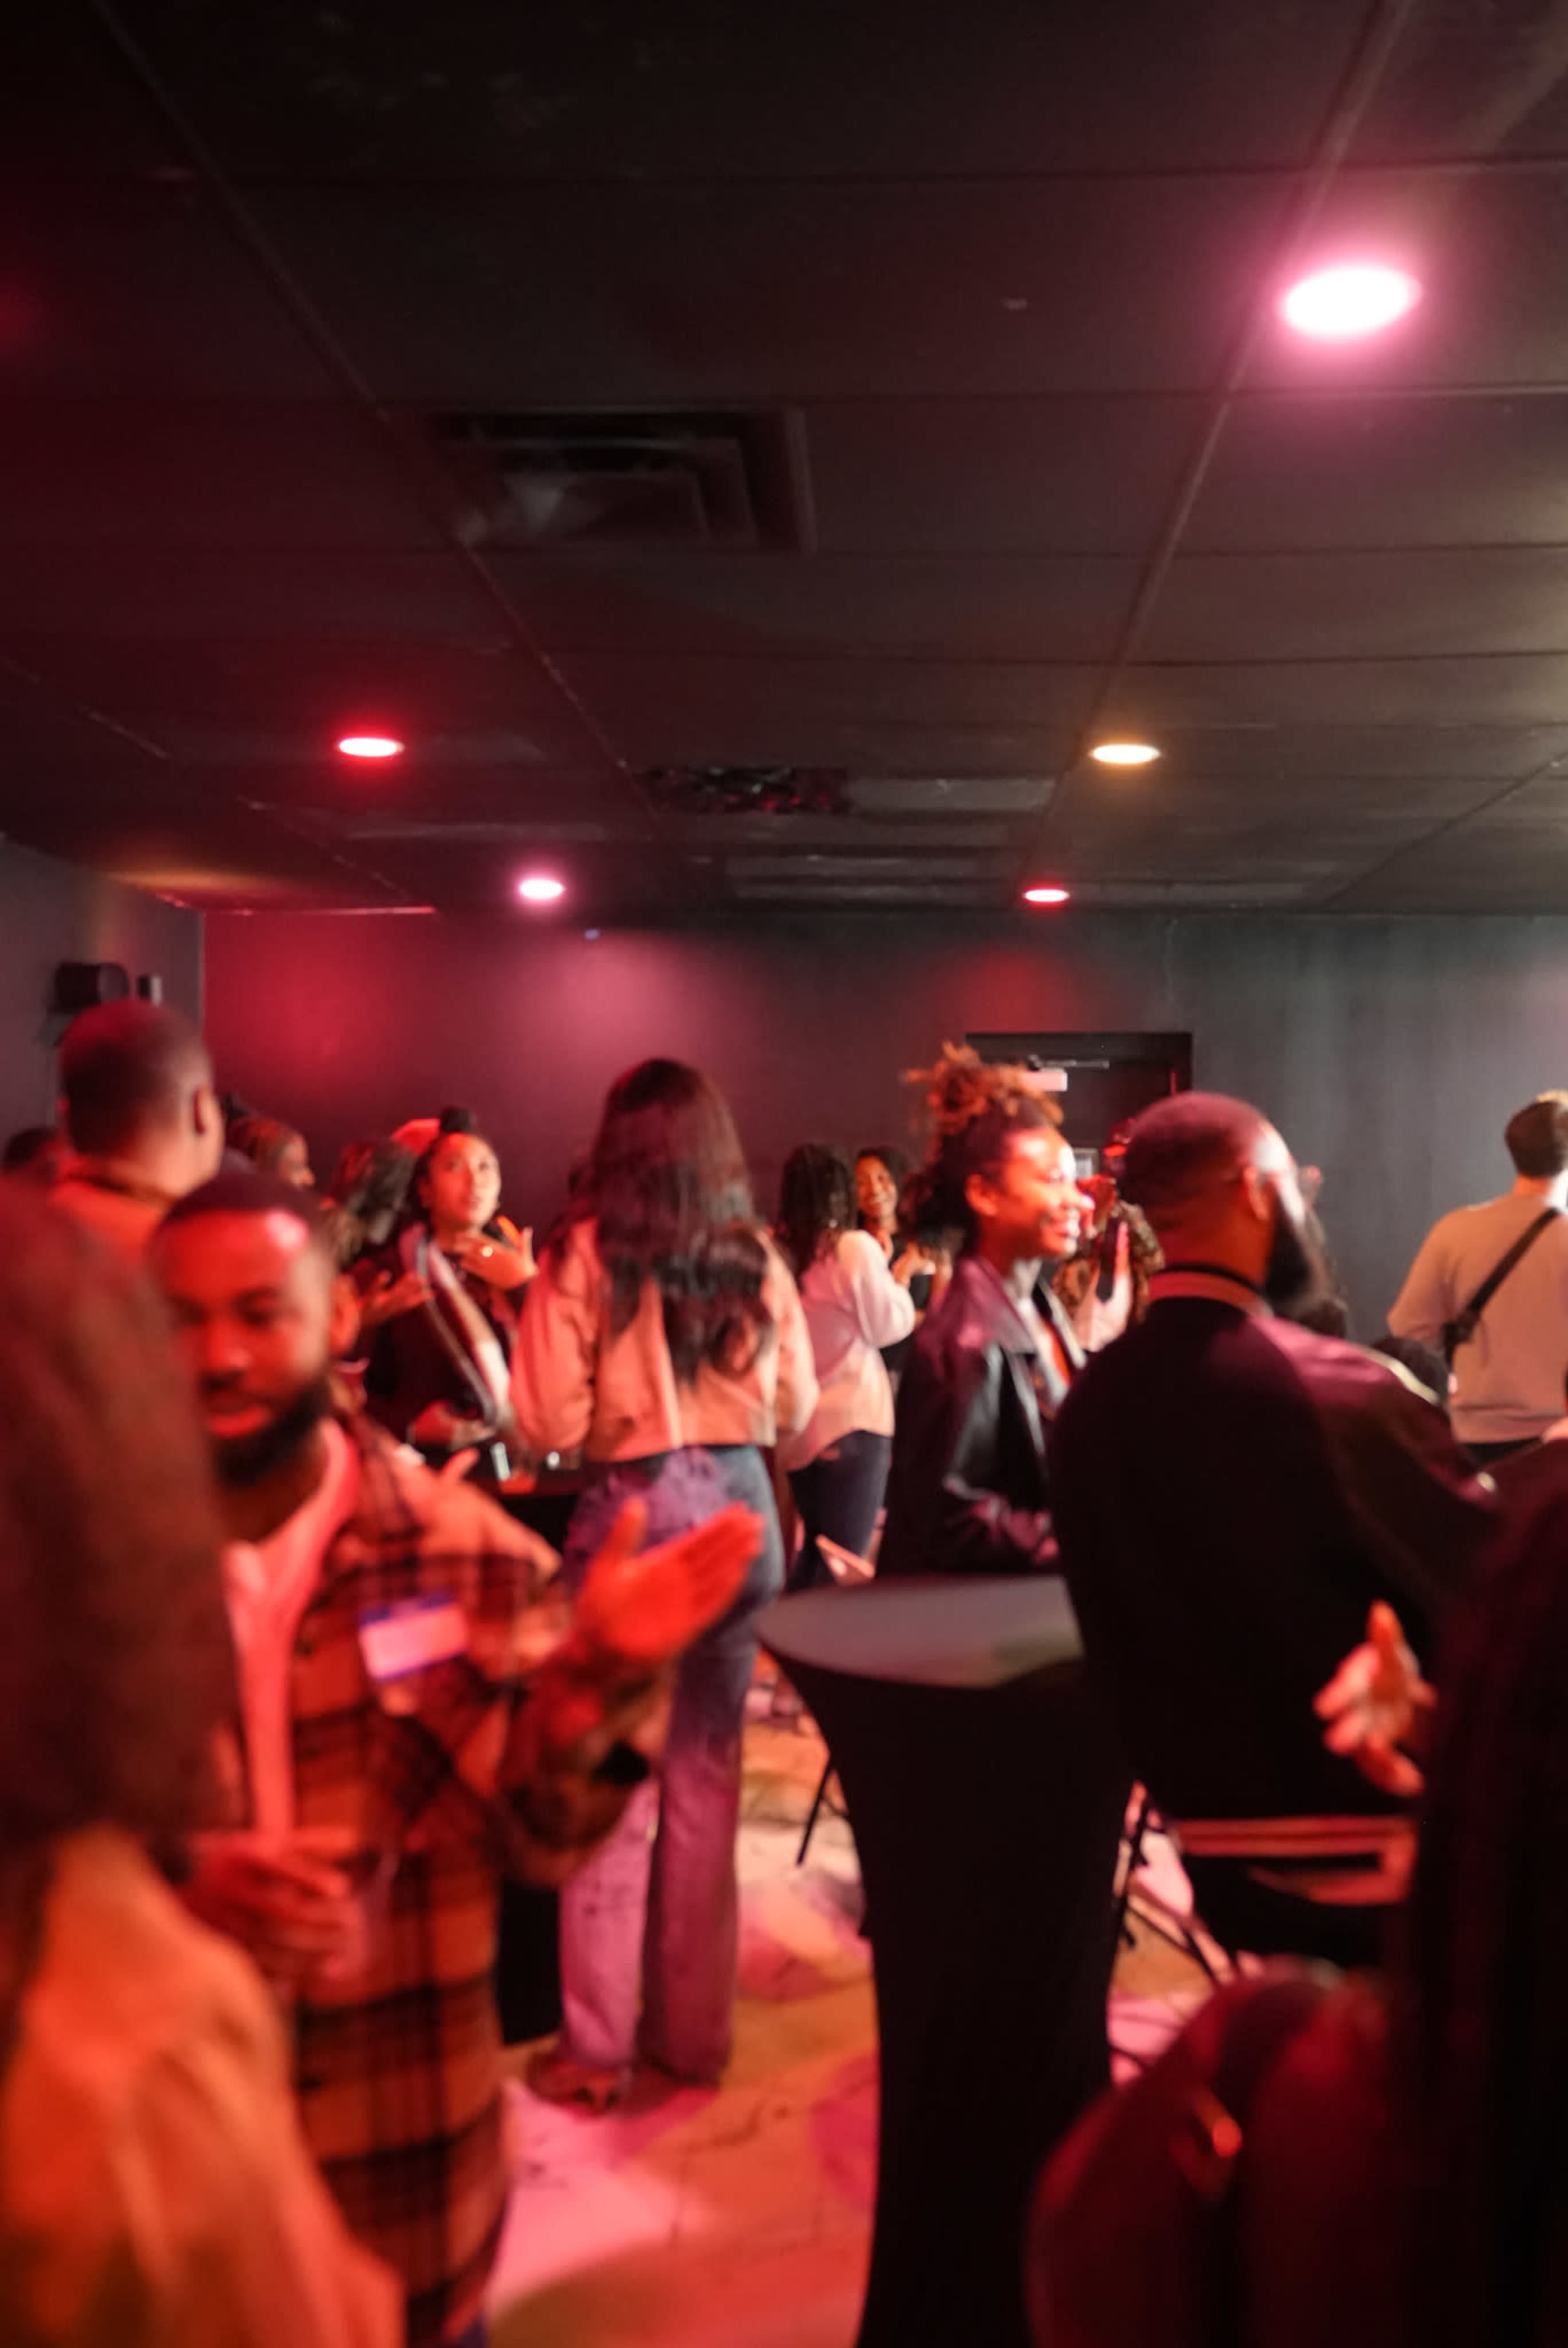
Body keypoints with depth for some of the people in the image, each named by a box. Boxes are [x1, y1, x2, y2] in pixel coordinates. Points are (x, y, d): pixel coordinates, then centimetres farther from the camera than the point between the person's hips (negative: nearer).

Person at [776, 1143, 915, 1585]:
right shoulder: (855, 1248, -14)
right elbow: (889, 1325, -5)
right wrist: (901, 1277, 12)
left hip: (799, 1429, 6)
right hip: (853, 1421, -6)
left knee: (814, 1552, 21)